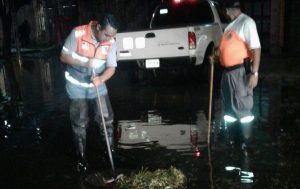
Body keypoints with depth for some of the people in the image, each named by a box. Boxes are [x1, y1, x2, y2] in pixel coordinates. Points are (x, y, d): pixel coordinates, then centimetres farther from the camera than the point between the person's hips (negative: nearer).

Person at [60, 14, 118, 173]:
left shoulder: (111, 42, -12)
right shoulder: (77, 34, -21)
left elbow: (111, 67, -9)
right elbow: (64, 56, -15)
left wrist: (101, 79, -29)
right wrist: (84, 63, -29)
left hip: (97, 85, 3)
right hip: (76, 86, -2)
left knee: (106, 118, 2)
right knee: (79, 123, 5)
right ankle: (81, 157, 20)